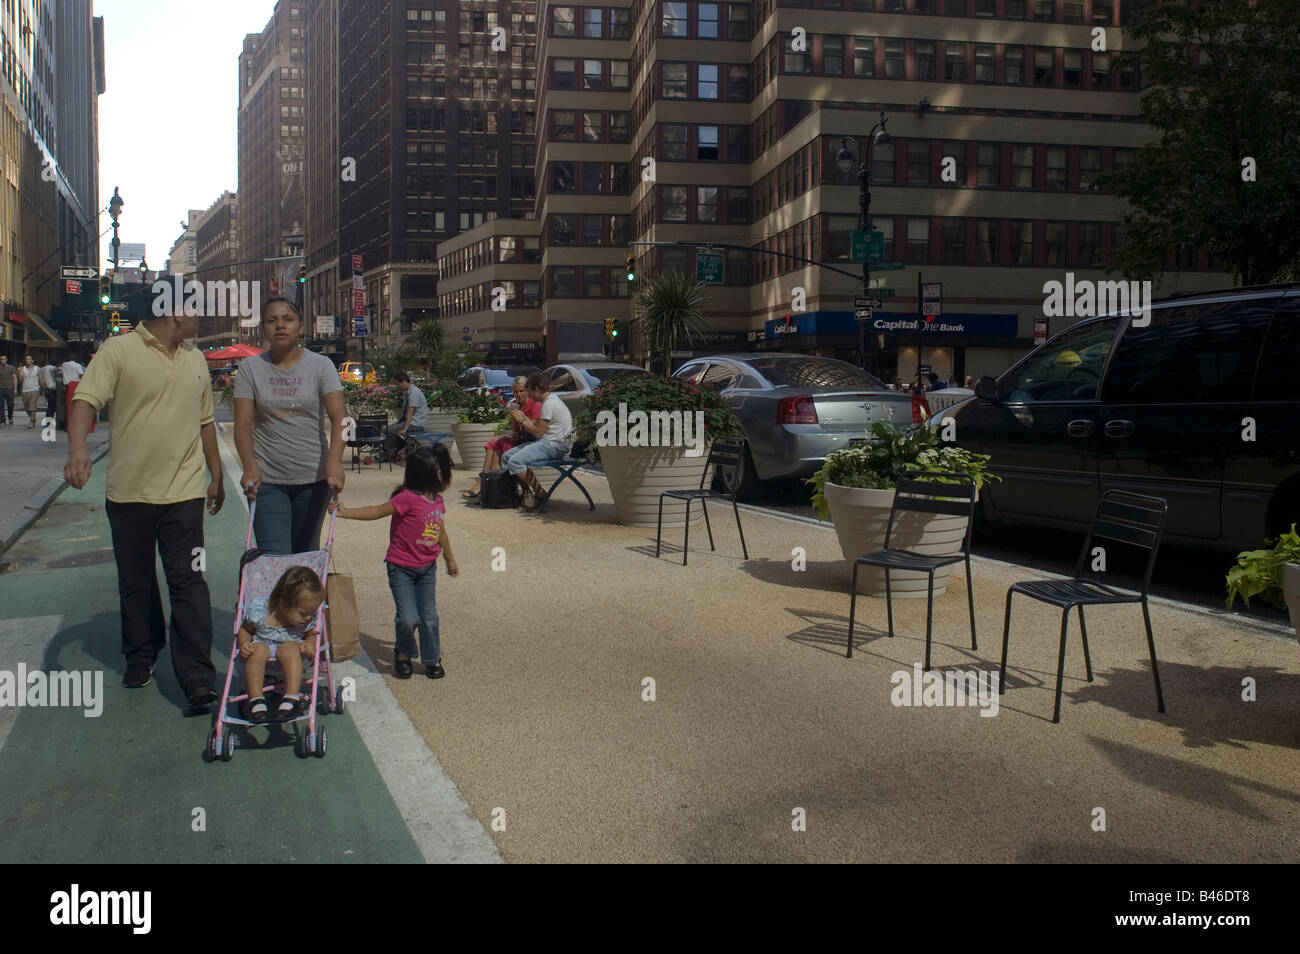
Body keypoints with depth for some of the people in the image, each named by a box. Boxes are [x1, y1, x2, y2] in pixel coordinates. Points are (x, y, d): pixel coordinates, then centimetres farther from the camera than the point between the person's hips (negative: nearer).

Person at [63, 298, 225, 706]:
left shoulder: (195, 359, 11)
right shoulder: (119, 351, -5)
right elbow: (85, 401, -17)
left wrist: (217, 476, 21)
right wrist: (77, 450, -34)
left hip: (184, 491, 2)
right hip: (129, 490, -2)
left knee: (188, 581, -6)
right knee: (135, 584, 12)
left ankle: (197, 677, -6)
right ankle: (141, 657, 31)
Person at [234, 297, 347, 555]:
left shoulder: (320, 365, 1)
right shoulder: (251, 368, 3)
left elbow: (339, 417, -11)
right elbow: (243, 424, -3)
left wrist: (334, 462, -27)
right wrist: (250, 466, -21)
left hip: (313, 477, 0)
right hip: (266, 478, 0)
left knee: (307, 553, 10)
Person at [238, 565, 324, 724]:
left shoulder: (308, 620, -13)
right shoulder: (258, 611, -17)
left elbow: (311, 635, 6)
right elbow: (244, 630, 0)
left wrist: (310, 644, -18)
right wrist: (244, 644, -21)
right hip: (262, 644, 0)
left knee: (290, 648, -35)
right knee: (258, 649, -36)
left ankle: (291, 699, -41)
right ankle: (256, 701, -38)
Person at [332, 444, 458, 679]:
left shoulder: (438, 500, 3)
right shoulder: (407, 498, -20)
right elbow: (376, 511, -22)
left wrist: (450, 559, 29)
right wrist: (344, 512, -33)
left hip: (427, 568, 6)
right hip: (401, 568, -6)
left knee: (429, 617, 7)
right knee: (408, 618, -11)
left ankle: (432, 659, 25)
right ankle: (403, 654, 17)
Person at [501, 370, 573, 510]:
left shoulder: (549, 404, -16)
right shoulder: (549, 400, 18)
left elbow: (538, 433, -16)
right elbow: (539, 427, 17)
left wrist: (521, 420, -6)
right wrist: (523, 416, 15)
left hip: (555, 446, -11)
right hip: (547, 442, 11)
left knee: (515, 461, -24)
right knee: (506, 456, 5)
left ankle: (540, 494, -13)